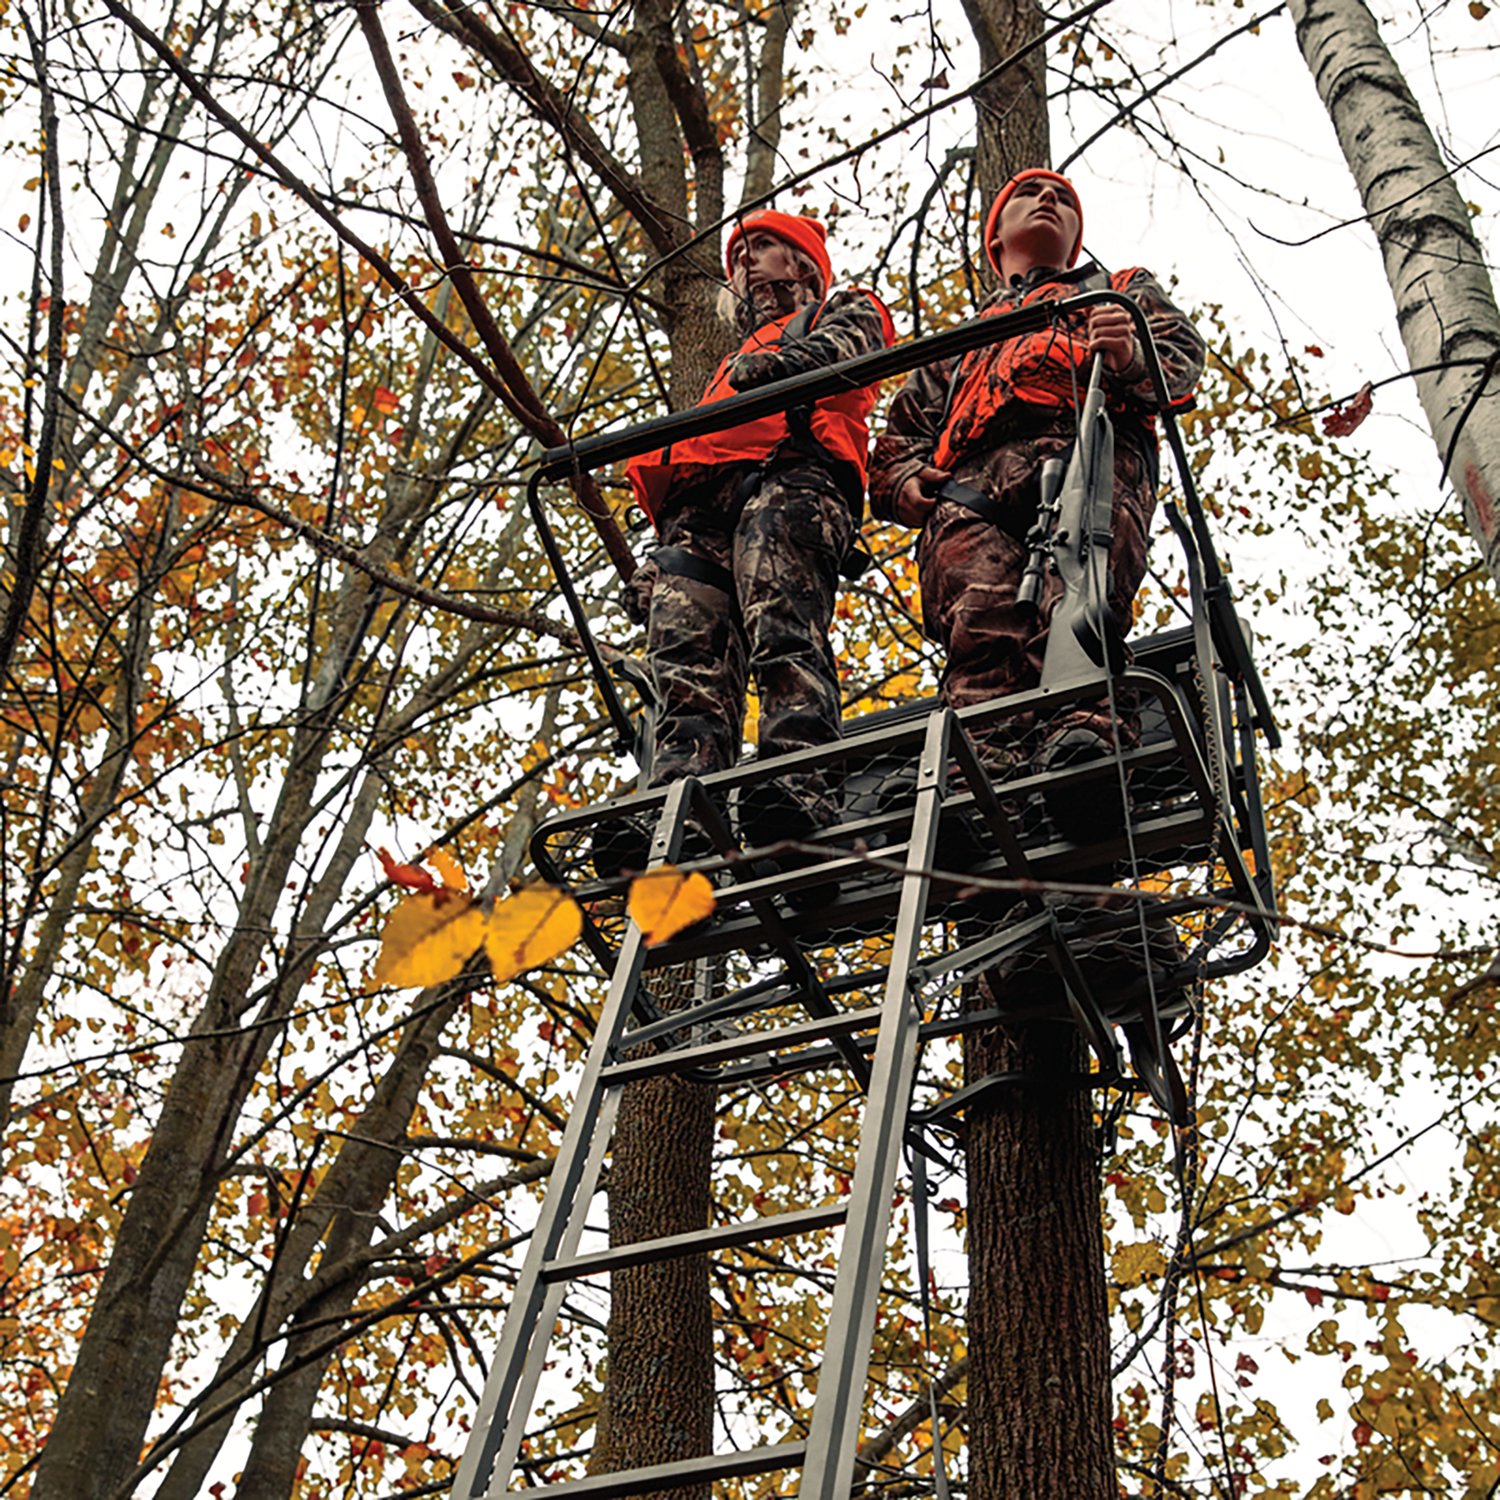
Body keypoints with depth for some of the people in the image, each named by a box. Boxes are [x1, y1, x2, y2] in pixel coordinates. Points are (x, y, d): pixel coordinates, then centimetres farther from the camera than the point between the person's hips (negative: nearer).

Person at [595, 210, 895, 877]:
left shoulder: (847, 311, 31)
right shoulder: (730, 368, 48)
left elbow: (843, 346, 4)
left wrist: (784, 362, -21)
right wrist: (656, 566, 18)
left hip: (789, 477, -5)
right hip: (698, 509, 6)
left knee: (781, 628, -31)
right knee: (687, 660, -19)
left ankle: (802, 785, -47)